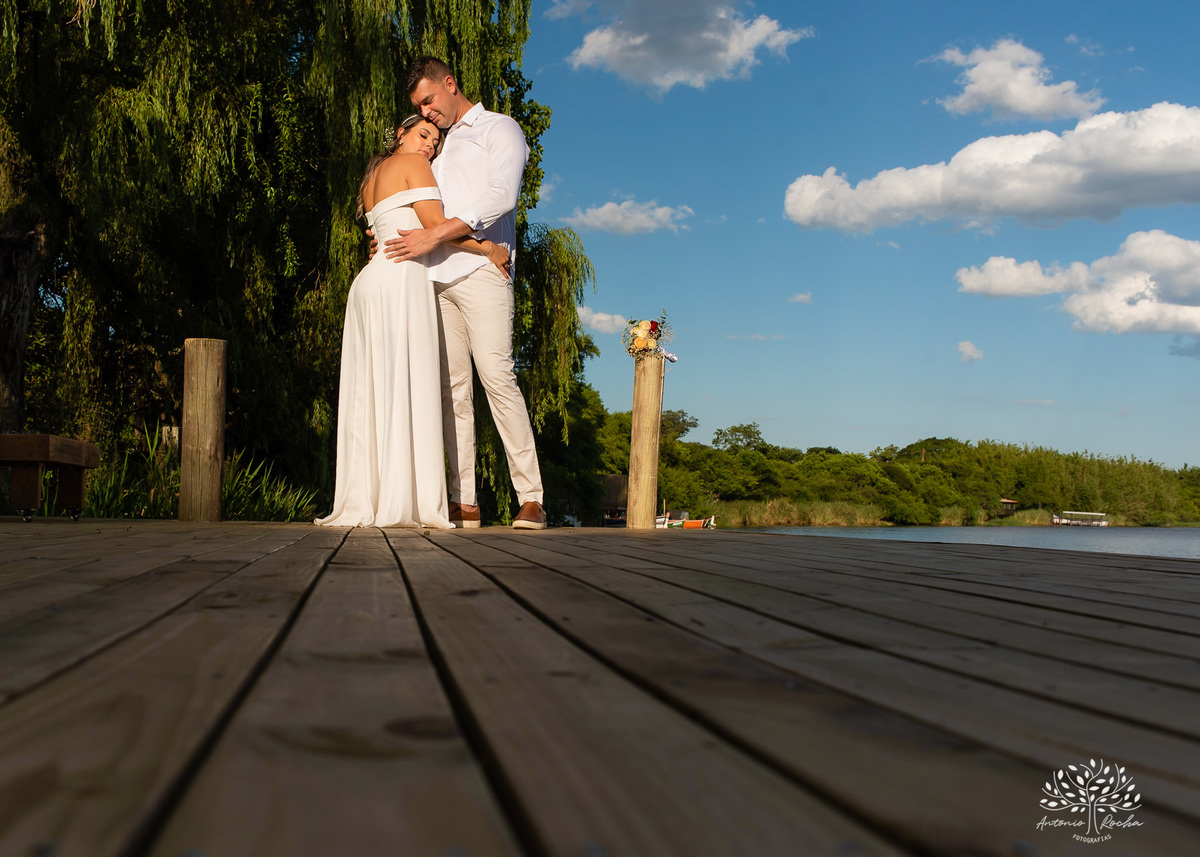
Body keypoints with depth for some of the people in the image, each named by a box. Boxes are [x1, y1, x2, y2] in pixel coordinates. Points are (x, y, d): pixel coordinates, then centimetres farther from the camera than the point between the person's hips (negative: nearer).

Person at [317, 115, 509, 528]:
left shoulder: (372, 178, 28)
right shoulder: (411, 164, 3)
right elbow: (436, 225, -7)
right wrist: (489, 249, 0)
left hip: (368, 281, 9)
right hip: (402, 278, -9)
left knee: (371, 392, 3)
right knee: (407, 388, -12)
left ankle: (364, 502, -1)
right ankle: (401, 504, -16)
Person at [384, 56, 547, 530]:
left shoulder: (499, 128, 9)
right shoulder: (438, 145, 30)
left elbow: (500, 196, -8)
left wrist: (434, 235, -14)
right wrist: (391, 234, 12)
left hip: (479, 269, -6)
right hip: (436, 278, 6)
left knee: (496, 376, -16)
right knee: (452, 388, -1)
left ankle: (531, 499, -15)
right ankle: (464, 503, -2)